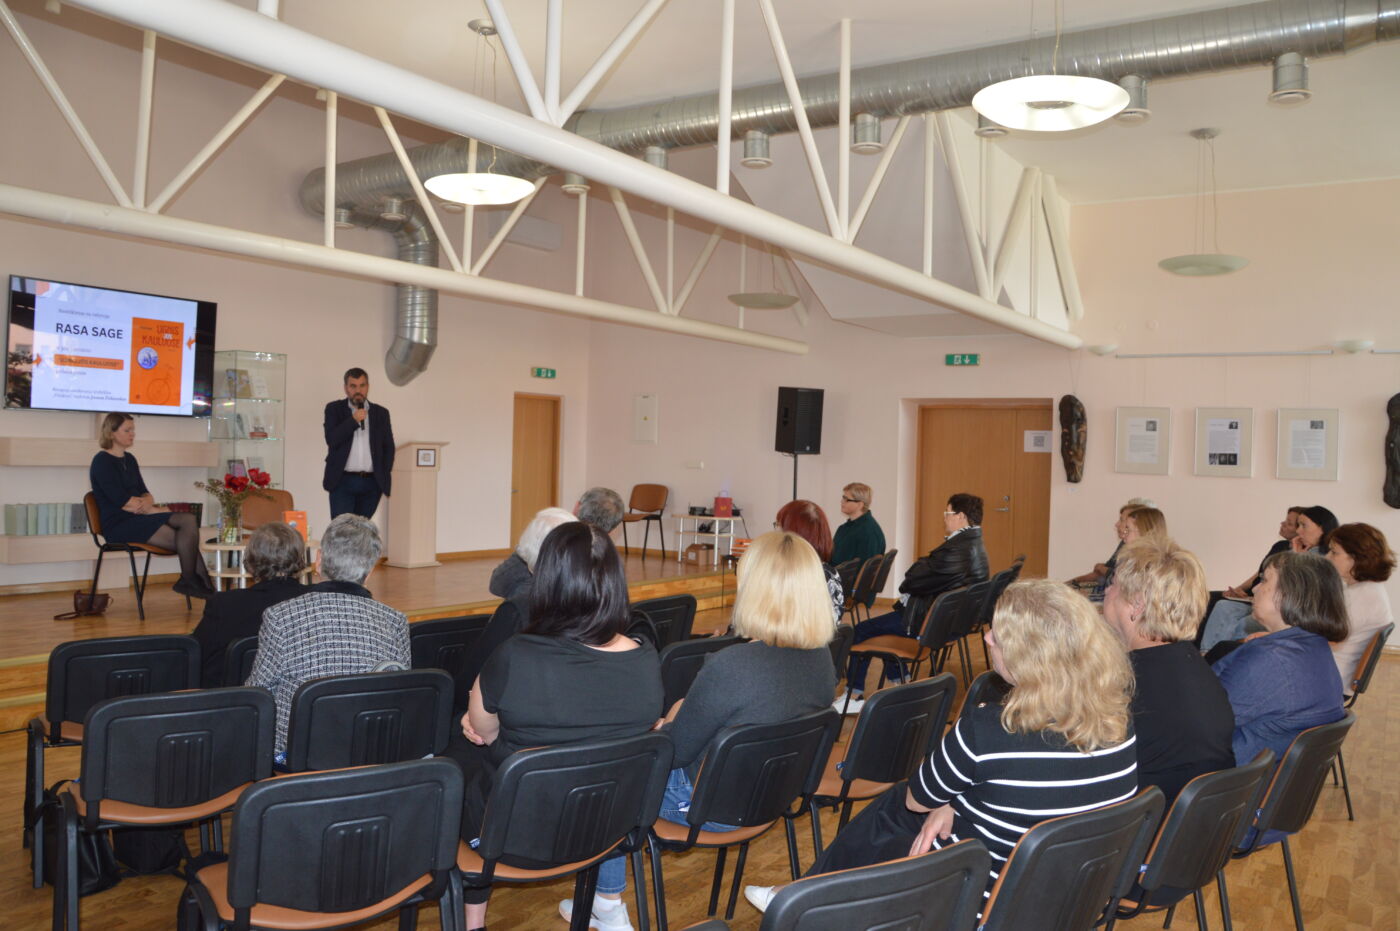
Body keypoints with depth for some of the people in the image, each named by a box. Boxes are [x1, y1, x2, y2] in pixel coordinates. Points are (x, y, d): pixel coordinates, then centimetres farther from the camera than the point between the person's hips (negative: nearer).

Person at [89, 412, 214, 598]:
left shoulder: (129, 459, 16)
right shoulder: (102, 462, -8)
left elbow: (145, 494, 14)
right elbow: (123, 502, -15)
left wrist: (146, 504, -10)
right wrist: (154, 509, -7)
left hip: (139, 519, 7)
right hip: (119, 525, -7)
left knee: (189, 521, -18)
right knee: (185, 537, -22)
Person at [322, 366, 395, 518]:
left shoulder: (381, 413, 11)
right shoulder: (334, 409, 6)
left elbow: (389, 447, 13)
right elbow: (331, 439, -6)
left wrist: (385, 475, 3)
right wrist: (354, 420, -13)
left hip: (371, 483, 2)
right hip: (342, 482, -2)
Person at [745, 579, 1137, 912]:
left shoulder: (986, 730, -30)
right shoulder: (1118, 717, -10)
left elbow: (918, 800, -10)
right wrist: (954, 805, -3)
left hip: (988, 896, -6)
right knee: (893, 804, 23)